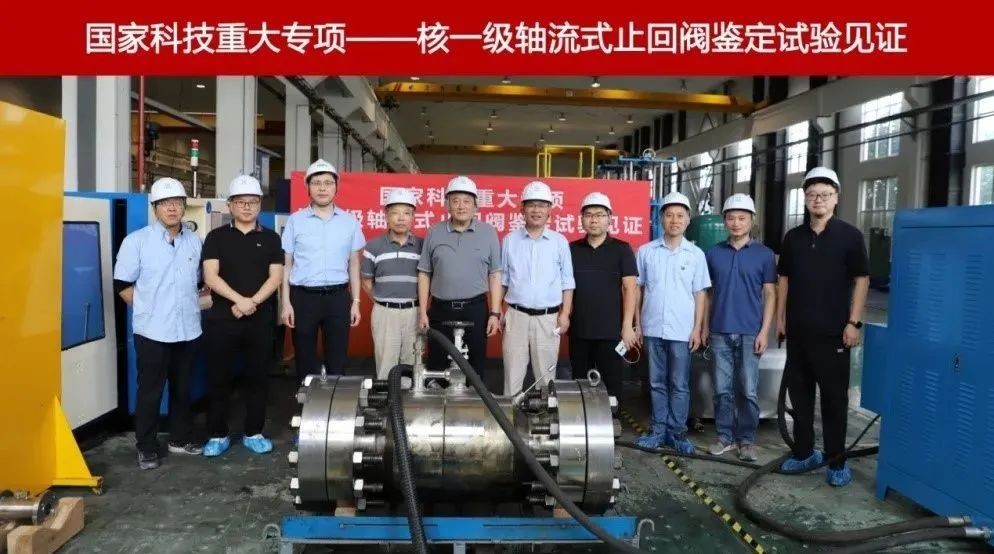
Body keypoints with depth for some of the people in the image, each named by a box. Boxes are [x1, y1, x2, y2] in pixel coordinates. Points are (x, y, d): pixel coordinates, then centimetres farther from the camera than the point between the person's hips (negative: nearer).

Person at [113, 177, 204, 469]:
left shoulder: (195, 241, 6)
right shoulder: (137, 240, -6)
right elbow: (123, 284, -4)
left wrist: (190, 304, 9)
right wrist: (149, 308, -3)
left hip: (188, 329, 4)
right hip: (152, 331, -4)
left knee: (182, 388, 14)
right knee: (150, 390, 4)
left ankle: (181, 438, 29)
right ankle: (146, 447, 17)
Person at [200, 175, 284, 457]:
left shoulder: (270, 238, 7)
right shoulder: (216, 237, 5)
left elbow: (276, 277, -1)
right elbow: (210, 276, -5)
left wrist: (253, 302, -16)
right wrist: (239, 300, -18)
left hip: (261, 319, 1)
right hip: (222, 318, -1)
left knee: (257, 377, 7)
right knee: (218, 378, 4)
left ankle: (254, 433, 18)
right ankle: (217, 435, 16)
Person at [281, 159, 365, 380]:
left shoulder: (349, 221, 5)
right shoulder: (295, 220, 2)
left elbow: (353, 264, 10)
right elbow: (286, 264, 4)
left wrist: (355, 302, 5)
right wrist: (286, 302, -3)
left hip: (338, 297, 1)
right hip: (303, 297, -1)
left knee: (337, 362, 6)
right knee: (305, 362, 8)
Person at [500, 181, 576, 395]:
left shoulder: (560, 241, 3)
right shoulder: (510, 240, 5)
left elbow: (567, 282, 4)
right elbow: (502, 279, 9)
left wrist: (565, 314, -3)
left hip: (548, 317, 0)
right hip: (516, 315, 0)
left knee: (545, 374, 6)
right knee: (513, 374, 5)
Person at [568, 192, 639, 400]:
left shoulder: (622, 249, -1)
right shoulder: (572, 249, 7)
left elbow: (630, 288, -4)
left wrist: (627, 326, -10)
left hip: (611, 331, -3)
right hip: (579, 330, 3)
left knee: (611, 384, 4)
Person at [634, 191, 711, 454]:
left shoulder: (696, 254, 2)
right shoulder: (646, 251, 2)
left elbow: (700, 294, 4)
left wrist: (697, 328, -2)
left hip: (682, 330, -1)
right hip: (653, 328, 1)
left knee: (679, 385, 6)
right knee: (657, 383, 10)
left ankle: (677, 431, 16)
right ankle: (659, 429, 19)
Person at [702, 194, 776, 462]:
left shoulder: (764, 254, 1)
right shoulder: (713, 253, 6)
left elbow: (770, 294, 1)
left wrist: (764, 331, -6)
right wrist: (705, 327, 7)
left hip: (749, 333, -2)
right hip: (719, 332, 2)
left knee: (748, 391, 2)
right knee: (722, 389, 7)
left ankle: (747, 439, 15)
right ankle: (725, 436, 18)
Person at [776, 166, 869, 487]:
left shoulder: (850, 236, -3)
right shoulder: (794, 237, 9)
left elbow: (861, 280, -4)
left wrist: (854, 322, -10)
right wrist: (780, 317, 8)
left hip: (832, 332, -4)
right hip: (798, 330, 5)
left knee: (834, 397, 2)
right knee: (798, 392, 11)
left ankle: (837, 461, 12)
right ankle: (804, 453, 23)